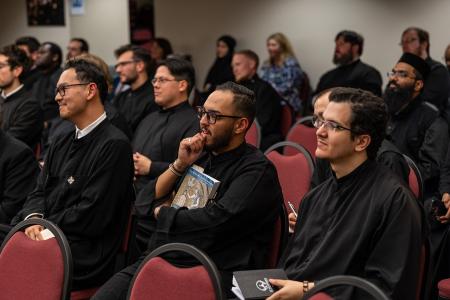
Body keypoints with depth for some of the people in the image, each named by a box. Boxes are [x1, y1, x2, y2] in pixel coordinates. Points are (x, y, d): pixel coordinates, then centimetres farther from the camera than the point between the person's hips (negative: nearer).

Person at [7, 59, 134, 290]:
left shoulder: (114, 145, -9)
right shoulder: (62, 144, 20)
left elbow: (91, 216, -14)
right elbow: (39, 192, 14)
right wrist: (34, 218, -8)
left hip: (82, 256, -8)